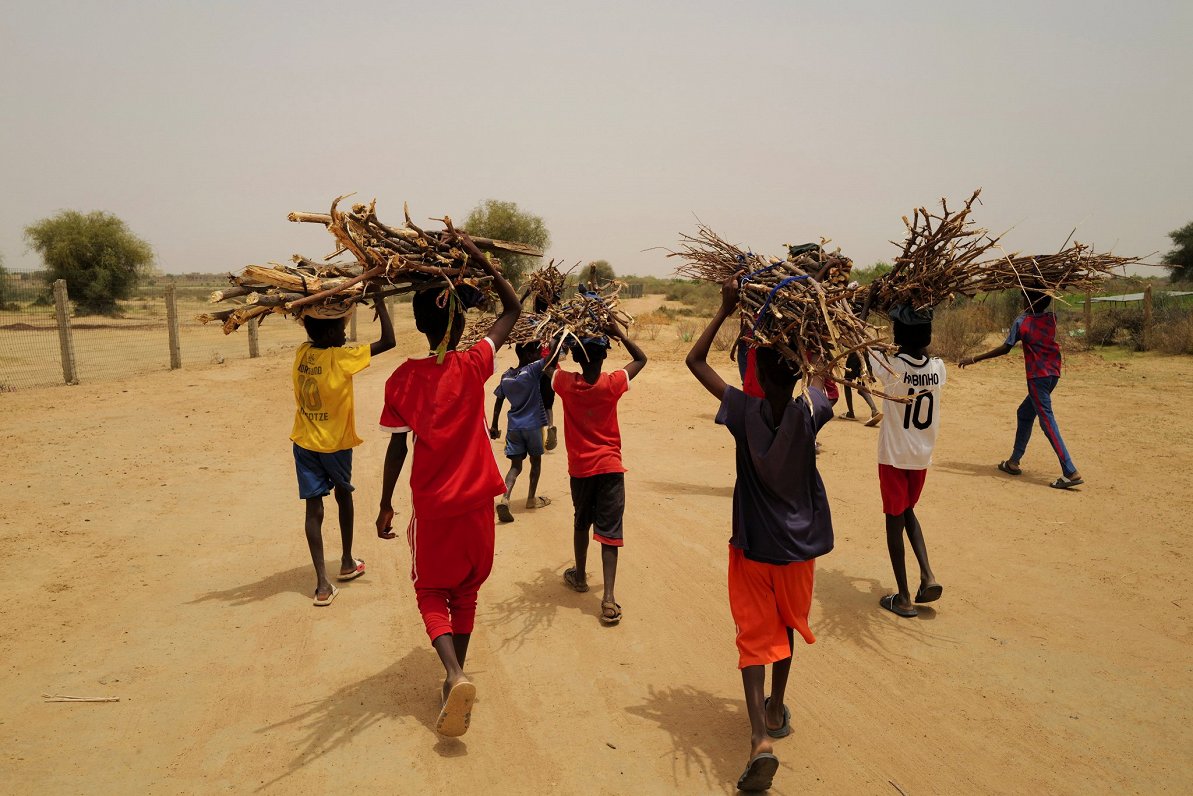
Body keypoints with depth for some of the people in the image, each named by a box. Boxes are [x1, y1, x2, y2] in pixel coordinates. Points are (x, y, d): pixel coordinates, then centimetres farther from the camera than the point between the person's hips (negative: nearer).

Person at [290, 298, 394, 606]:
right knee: (344, 496, 20)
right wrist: (379, 300, -14)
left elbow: (317, 334, 21)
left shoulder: (302, 353, -3)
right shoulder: (341, 358, -19)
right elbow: (388, 341, -20)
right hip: (335, 443, -4)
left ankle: (322, 583, -3)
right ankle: (347, 563, 34)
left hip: (304, 443, 4)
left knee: (314, 508, 1)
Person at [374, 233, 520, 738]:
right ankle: (455, 677, 26)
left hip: (431, 506, 0)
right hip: (476, 502, 1)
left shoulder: (403, 379, -9)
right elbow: (513, 308, 0)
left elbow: (396, 448, -4)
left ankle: (455, 676, -9)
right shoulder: (474, 366, -11)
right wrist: (478, 258, -2)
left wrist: (385, 505, 7)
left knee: (432, 592, 14)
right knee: (466, 591, 19)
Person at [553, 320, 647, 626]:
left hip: (580, 468, 3)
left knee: (581, 523, 23)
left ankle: (580, 576, 40)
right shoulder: (612, 384, -13)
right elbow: (641, 359, 3)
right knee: (609, 530, -4)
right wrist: (619, 333, -2)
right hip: (610, 467, -2)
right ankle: (608, 597, -12)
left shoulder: (566, 383, -11)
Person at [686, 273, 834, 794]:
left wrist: (726, 311, -7)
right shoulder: (811, 413, -15)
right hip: (799, 543, 2)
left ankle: (761, 737, -10)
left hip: (753, 545, -2)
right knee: (786, 625, 23)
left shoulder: (744, 412, -18)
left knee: (755, 635, 5)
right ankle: (777, 711, 40)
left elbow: (695, 361, -8)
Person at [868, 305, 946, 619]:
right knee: (907, 512, 25)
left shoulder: (890, 367, -19)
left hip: (894, 457, -4)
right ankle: (927, 576, 10)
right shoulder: (938, 368, -6)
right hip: (923, 456, 4)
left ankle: (903, 598, 11)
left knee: (895, 520, 6)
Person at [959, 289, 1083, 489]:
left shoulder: (1022, 321, -7)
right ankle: (1014, 462, 26)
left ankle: (1071, 473, -16)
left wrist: (974, 359, -9)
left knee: (1047, 421, -9)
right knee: (1024, 413, 20)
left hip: (1038, 376, -7)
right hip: (1052, 374, 7)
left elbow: (1005, 348, -13)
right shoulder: (1051, 319, 8)